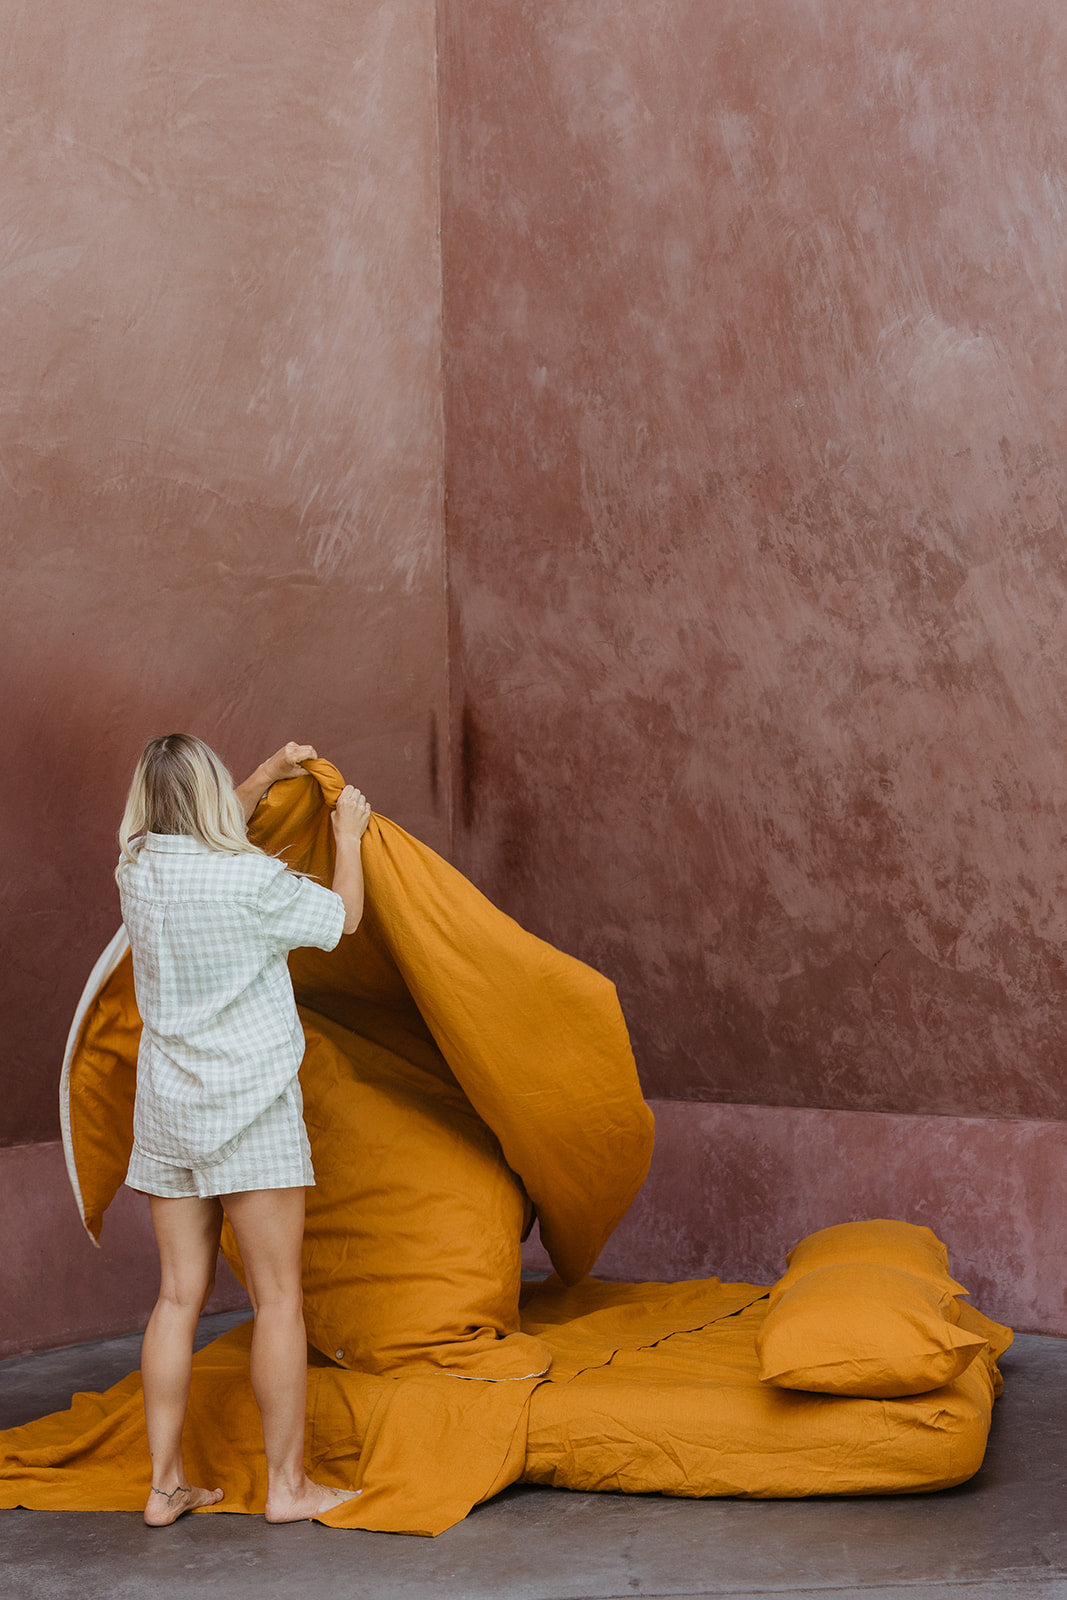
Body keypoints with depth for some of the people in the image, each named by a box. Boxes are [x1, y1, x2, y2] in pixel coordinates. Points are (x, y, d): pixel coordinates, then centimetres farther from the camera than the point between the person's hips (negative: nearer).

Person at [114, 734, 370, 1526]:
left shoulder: (138, 870, 2)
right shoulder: (254, 881, -16)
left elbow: (202, 840, 26)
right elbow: (343, 917, 2)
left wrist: (267, 775, 31)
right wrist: (348, 836, 17)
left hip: (167, 1106, 6)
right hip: (250, 1104, -6)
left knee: (179, 1296, 9)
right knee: (278, 1298, 2)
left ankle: (165, 1483, 12)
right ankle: (288, 1483, 8)